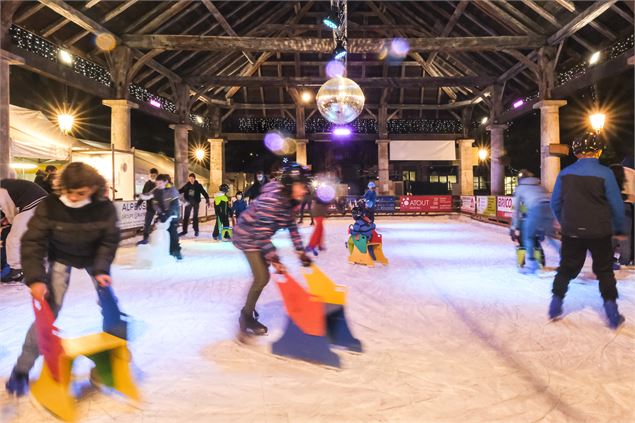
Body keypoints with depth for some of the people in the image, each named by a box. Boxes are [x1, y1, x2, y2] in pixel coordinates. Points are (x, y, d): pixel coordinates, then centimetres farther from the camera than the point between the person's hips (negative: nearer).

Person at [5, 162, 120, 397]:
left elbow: (109, 241, -16)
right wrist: (35, 278, -33)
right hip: (60, 257, -1)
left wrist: (101, 269, -27)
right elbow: (33, 242, -24)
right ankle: (22, 369, 6)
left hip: (93, 257, 1)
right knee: (49, 309, -8)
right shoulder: (49, 206, -30)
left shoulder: (105, 207, -29)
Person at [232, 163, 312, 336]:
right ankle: (246, 318, 9)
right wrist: (275, 260, -31)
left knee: (262, 275, 21)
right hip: (247, 237, -9)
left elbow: (292, 227, 3)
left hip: (259, 237, 9)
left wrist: (301, 253, 0)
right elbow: (263, 233, -33)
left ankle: (248, 308, 42)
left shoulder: (288, 201, -5)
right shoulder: (270, 200, -32)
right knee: (262, 277, -11)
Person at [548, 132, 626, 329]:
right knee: (604, 271, 13)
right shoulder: (604, 173, -12)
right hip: (599, 233, -2)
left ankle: (555, 306, 18)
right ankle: (612, 315, 15)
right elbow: (617, 205, -9)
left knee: (566, 269, 16)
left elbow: (555, 203, 3)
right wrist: (619, 229, 6)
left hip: (571, 232, 2)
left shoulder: (565, 173, -3)